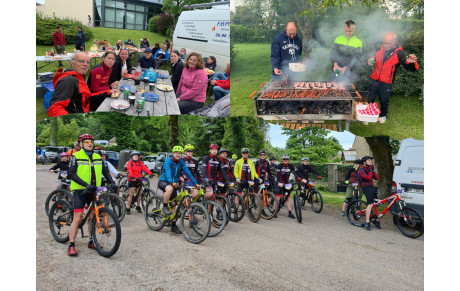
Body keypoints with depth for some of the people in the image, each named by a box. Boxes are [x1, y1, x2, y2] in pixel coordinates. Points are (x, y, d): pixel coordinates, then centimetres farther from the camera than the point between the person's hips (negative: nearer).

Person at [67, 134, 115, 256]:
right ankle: (71, 245, -2)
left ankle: (91, 241, 22)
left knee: (93, 216, 9)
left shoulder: (98, 157, 12)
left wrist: (112, 183, -4)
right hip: (80, 191, -5)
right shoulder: (76, 156, -4)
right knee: (77, 217, -8)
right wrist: (86, 185, -24)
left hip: (94, 191, 5)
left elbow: (105, 171, 13)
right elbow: (71, 174, -13)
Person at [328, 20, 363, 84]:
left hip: (348, 73, -2)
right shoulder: (338, 39, 12)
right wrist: (335, 63, -15)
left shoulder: (358, 42, 4)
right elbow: (333, 53, 3)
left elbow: (356, 59, -5)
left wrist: (346, 67, -19)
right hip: (335, 71, 2)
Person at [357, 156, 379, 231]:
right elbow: (368, 178, -22)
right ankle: (367, 223, -18)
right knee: (370, 204, -19)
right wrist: (371, 171, -8)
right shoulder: (361, 170, -7)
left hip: (372, 187, 9)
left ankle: (376, 220, 23)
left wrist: (373, 171, 0)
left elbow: (377, 178, 14)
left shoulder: (369, 169, 21)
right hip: (366, 187, -9)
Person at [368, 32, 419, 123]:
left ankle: (383, 115, 40)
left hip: (386, 83, -3)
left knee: (384, 101, 15)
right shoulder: (381, 49, -4)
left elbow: (411, 68, -15)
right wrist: (371, 59, -2)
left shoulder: (400, 54, -15)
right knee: (370, 99, 14)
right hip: (374, 80, 3)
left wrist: (412, 62, -38)